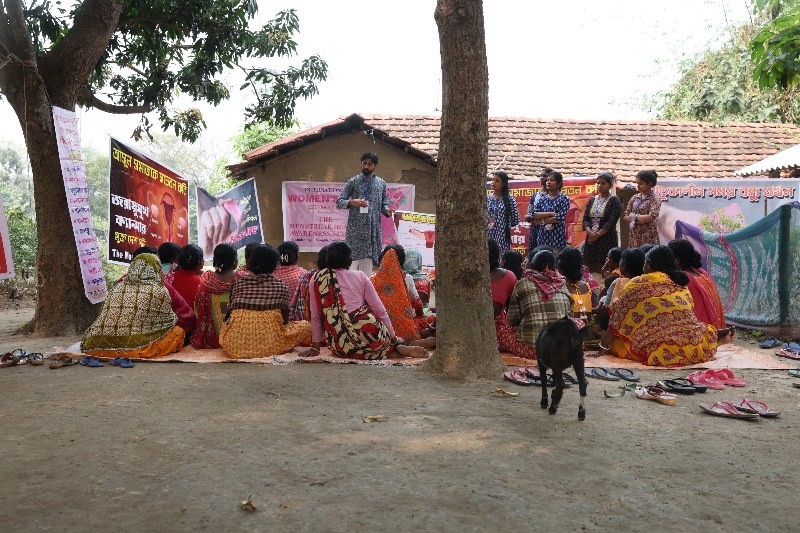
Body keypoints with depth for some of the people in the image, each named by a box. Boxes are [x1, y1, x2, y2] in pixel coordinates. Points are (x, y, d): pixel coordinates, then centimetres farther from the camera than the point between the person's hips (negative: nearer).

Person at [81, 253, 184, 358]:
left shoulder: (118, 287, 9)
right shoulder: (159, 291, -3)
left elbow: (102, 320, 10)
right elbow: (169, 321, 9)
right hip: (140, 347, -5)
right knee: (178, 332, 13)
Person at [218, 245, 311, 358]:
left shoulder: (238, 282, 4)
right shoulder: (281, 286, -1)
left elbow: (231, 312, 9)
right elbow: (285, 320, 6)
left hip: (235, 346, 2)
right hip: (269, 345, -1)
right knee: (305, 325, 20)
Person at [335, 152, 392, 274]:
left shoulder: (381, 183, 10)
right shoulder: (353, 182, 2)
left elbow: (384, 203, 15)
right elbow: (339, 202, 0)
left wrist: (387, 211, -8)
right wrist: (352, 202, -20)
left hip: (373, 228, 3)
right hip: (355, 228, -3)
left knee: (368, 260, 5)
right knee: (352, 259, -6)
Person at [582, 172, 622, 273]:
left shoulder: (615, 201, -1)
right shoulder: (591, 200, 14)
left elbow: (612, 222, -10)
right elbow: (585, 219, 5)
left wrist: (597, 234, -15)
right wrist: (590, 232, -13)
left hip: (607, 239, -4)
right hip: (591, 239, 5)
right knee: (590, 270, 2)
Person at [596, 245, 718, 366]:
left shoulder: (638, 284, 4)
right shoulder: (682, 285, 17)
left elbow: (618, 319, 5)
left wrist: (604, 345, 12)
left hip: (660, 351, -4)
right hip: (694, 348, 4)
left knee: (615, 342, 16)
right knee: (708, 329, 34)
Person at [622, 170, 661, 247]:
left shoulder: (655, 199, -4)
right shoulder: (634, 198, 11)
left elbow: (651, 217, -19)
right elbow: (624, 217, 6)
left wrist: (634, 216, -6)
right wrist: (639, 219, -10)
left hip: (648, 238, -5)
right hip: (634, 237, 5)